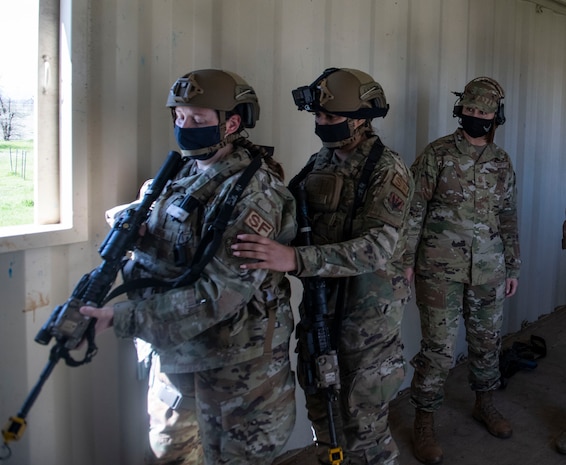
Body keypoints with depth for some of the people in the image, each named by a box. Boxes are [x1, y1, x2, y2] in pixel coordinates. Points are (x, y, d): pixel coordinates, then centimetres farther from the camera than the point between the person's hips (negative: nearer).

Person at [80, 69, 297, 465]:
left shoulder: (254, 192, -21)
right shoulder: (185, 172, 4)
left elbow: (219, 292, -27)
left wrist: (122, 318, -27)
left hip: (234, 357, -7)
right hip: (174, 346, 8)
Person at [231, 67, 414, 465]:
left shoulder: (387, 170, -17)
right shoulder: (320, 163, 5)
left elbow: (378, 246, -30)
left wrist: (295, 260, -42)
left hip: (368, 312, -6)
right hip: (319, 305, 7)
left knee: (363, 425, 5)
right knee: (321, 410, 20)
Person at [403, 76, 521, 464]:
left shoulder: (502, 162, 8)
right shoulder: (438, 153, -6)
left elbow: (509, 218, 14)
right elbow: (414, 209, -6)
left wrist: (513, 266, 14)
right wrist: (407, 258, -10)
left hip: (489, 270, 5)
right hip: (441, 268, -4)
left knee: (487, 341, 16)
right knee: (439, 348, -2)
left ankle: (485, 405, 38)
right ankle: (424, 424, 13)